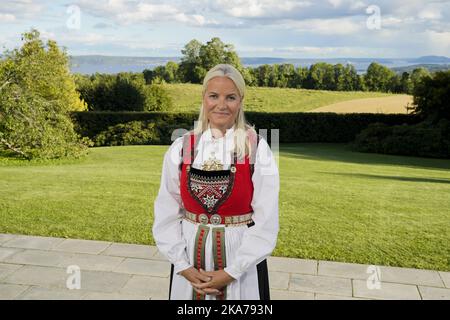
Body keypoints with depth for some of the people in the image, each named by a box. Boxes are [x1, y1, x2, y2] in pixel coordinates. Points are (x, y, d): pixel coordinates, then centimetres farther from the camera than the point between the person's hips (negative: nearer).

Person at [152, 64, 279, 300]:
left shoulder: (257, 150, -9)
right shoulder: (181, 148, -3)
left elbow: (266, 220, -10)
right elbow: (166, 214, 0)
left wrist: (231, 272, -12)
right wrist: (184, 267, -7)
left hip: (241, 259, -2)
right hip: (190, 256, 2)